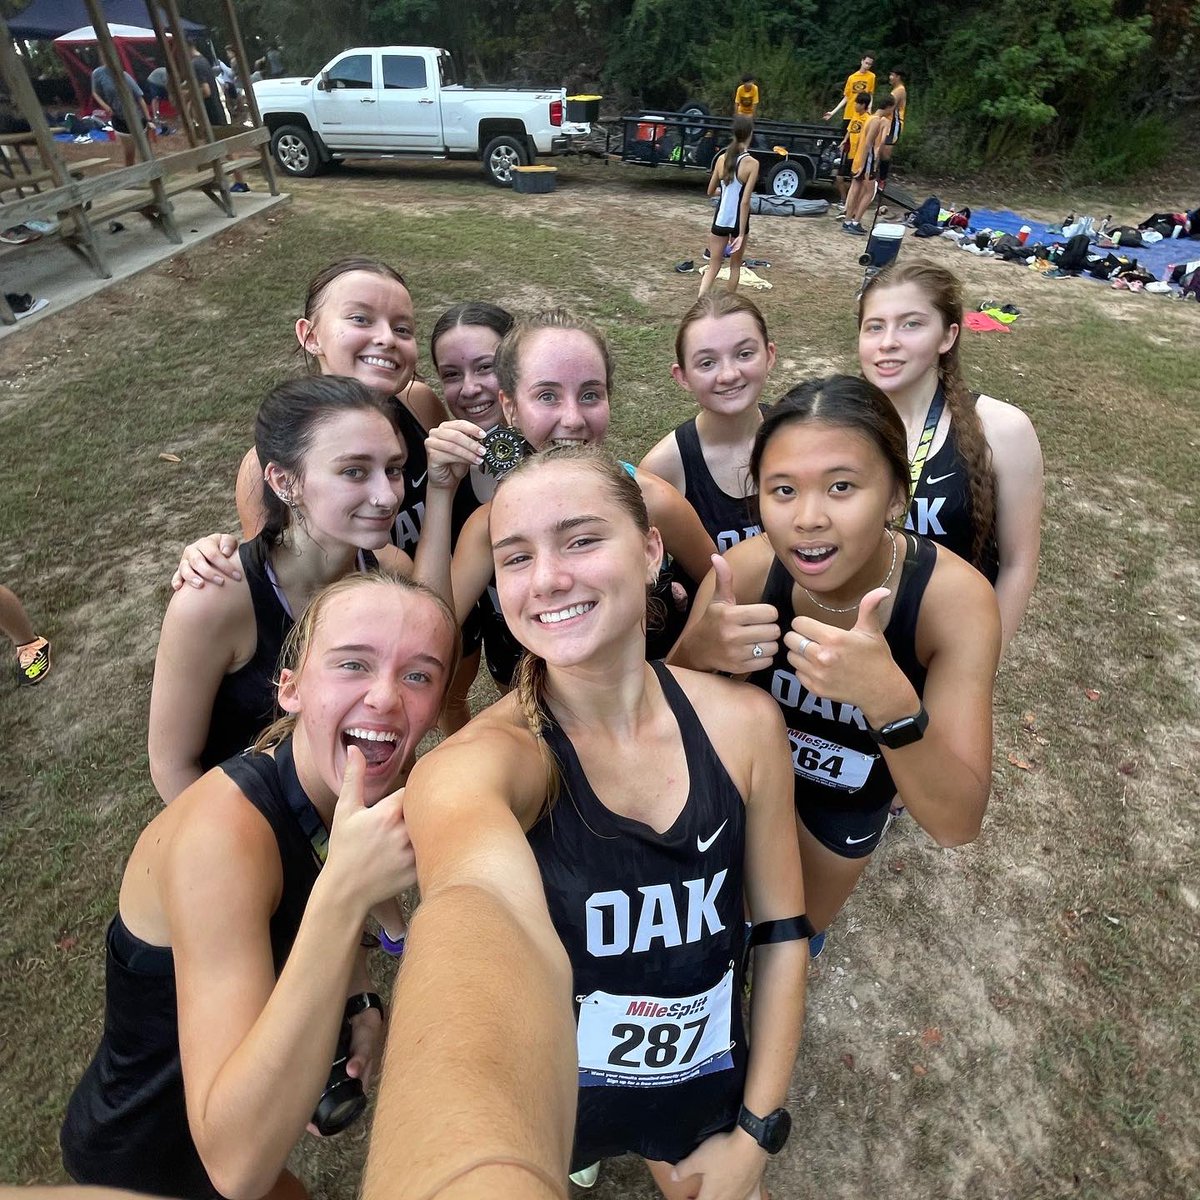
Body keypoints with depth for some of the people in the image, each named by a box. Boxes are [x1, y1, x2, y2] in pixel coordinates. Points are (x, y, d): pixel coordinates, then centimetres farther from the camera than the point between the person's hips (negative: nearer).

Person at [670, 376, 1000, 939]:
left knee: (807, 920, 28)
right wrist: (696, 653, -43)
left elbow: (956, 823, -34)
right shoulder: (745, 569, -31)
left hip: (857, 786, 1)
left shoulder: (954, 596, -34)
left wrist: (890, 702, -53)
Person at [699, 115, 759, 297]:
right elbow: (745, 201, -18)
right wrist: (741, 234, -16)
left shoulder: (722, 158, -1)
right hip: (738, 222, -3)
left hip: (720, 220, 3)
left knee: (713, 266, 9)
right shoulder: (752, 163, -13)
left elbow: (711, 191, 9)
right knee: (735, 266, 17)